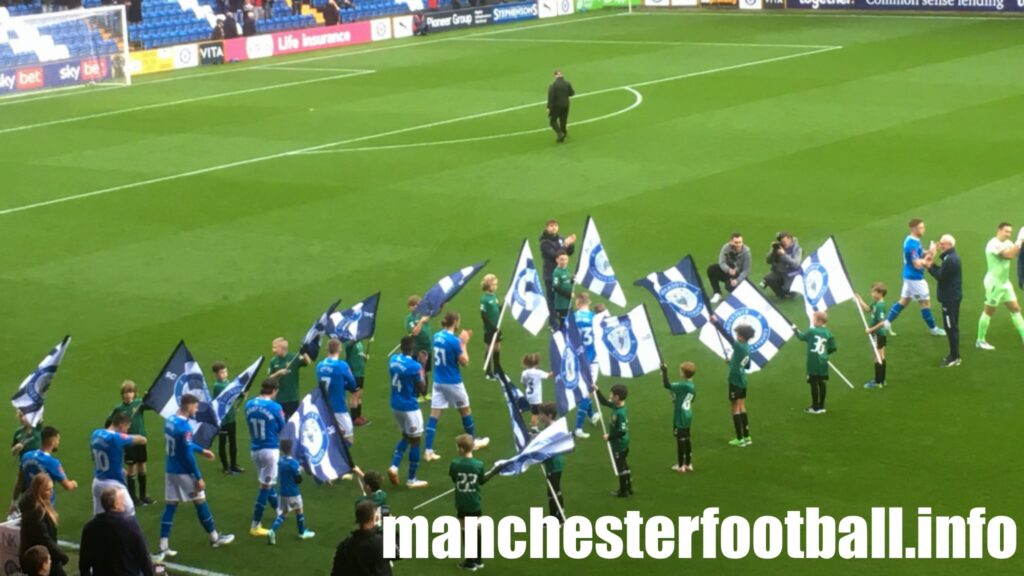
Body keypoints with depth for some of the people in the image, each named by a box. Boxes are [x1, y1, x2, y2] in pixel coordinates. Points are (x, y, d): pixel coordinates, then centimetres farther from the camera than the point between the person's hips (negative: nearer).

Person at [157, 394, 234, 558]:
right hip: (184, 472, -8)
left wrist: (202, 450, 31)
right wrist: (198, 478, -16)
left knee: (170, 506, 7)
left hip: (171, 470, 8)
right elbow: (188, 455, -22)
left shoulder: (170, 420, 5)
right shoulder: (184, 427, -22)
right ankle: (215, 538, 25)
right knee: (200, 502, 9)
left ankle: (163, 548, 3)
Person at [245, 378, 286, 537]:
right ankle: (255, 526, 1)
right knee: (265, 486, 0)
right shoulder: (275, 407, -15)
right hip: (270, 449, -6)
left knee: (267, 482, 25)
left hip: (255, 449, 6)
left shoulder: (249, 405, 0)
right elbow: (283, 429, -2)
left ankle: (279, 510, 46)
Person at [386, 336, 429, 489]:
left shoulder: (393, 360, -1)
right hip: (410, 407, -7)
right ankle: (411, 479, 12)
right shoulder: (414, 366, -22)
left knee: (406, 436, 24)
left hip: (395, 405, 7)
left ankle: (394, 466, 6)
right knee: (415, 441, 7)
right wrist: (422, 368, -4)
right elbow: (421, 389, -11)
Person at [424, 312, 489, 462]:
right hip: (453, 383, -6)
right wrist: (464, 343, -5)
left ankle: (429, 450, -3)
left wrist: (460, 341, 13)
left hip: (438, 381, 6)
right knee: (465, 410, 17)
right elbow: (464, 362, -11)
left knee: (434, 415, 2)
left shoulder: (437, 336, 2)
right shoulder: (453, 340, -20)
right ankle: (474, 441, 35)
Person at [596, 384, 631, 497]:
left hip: (619, 445, -9)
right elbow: (604, 402, 13)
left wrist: (609, 437, -20)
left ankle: (623, 491, 20)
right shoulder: (616, 406, -3)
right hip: (622, 444, 9)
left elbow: (622, 431, -31)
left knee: (621, 467, 6)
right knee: (623, 466, 22)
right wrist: (597, 391, 5)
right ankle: (628, 488, 34)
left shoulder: (621, 413, -30)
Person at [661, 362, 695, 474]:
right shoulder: (692, 386, 5)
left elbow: (667, 385, -25)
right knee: (686, 439, 16)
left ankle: (681, 466, 8)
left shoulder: (683, 386, -22)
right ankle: (688, 464, 24)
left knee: (681, 440, 0)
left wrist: (664, 372, -20)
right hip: (687, 416, 8)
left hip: (680, 417, -8)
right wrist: (676, 397, 14)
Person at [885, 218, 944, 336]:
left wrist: (928, 252, -6)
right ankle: (933, 329, 15)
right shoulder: (912, 244, -25)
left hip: (910, 276, 9)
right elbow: (917, 264, -27)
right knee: (925, 302, 3)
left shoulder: (912, 240, 6)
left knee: (904, 300, 15)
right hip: (915, 278, -9)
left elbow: (920, 253, 14)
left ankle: (887, 322, 15)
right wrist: (929, 255, -20)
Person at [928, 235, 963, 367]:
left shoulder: (950, 259, -21)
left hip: (950, 298, -11)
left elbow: (941, 276, -21)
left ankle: (954, 357, -2)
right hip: (952, 296, 11)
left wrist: (929, 266, -10)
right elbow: (943, 272, 13)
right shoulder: (952, 257, 12)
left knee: (951, 327, -5)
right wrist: (932, 265, 3)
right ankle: (954, 355, 24)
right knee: (952, 327, 17)